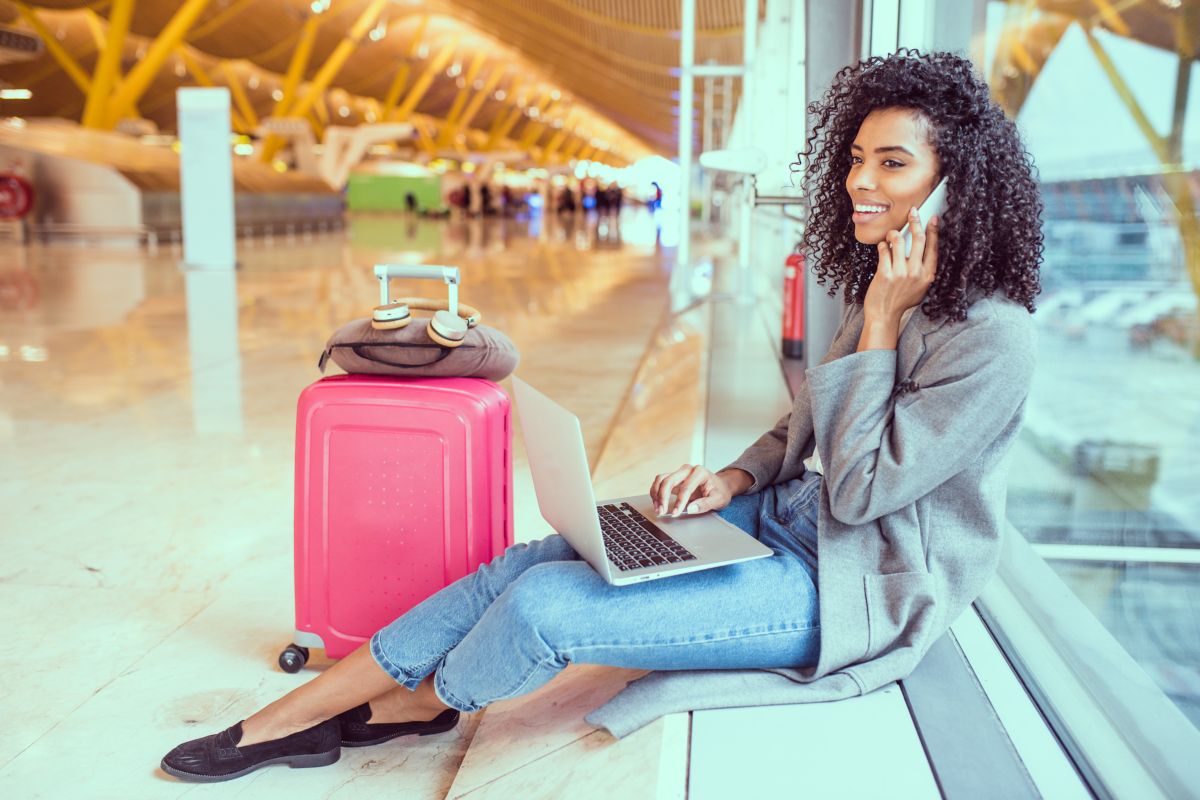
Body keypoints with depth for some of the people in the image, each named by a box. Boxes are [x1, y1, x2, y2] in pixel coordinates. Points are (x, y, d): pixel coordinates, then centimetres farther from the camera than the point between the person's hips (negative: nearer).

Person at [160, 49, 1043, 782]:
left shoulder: (993, 340, -19)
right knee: (530, 562, -6)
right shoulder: (885, 294, 8)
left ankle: (415, 705, 15)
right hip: (790, 519, 8)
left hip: (857, 585, -8)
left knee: (545, 607, -19)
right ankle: (281, 723, 4)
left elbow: (860, 488, -20)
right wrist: (733, 477, -1)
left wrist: (879, 327, -20)